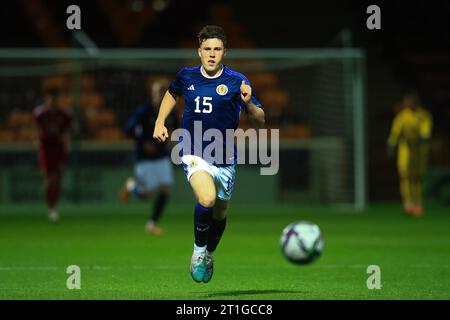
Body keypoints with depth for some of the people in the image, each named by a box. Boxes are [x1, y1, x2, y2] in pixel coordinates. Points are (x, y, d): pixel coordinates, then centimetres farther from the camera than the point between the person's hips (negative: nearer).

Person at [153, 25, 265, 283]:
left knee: (219, 213, 14)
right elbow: (173, 93, 22)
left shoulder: (236, 81, -10)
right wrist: (160, 122, 11)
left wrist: (248, 102, -31)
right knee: (207, 199, -28)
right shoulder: (186, 76, -3)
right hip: (194, 153, -1)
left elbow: (260, 121, -11)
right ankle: (199, 249, -4)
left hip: (225, 158, 1)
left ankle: (209, 254, 44)